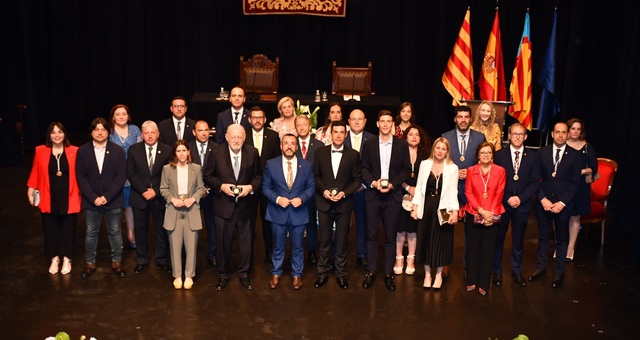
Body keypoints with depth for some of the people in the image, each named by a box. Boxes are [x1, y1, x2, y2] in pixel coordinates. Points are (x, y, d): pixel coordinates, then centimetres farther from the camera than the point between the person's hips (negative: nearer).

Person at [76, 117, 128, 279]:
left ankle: (116, 262, 23)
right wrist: (93, 197, -13)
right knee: (91, 233, 11)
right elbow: (80, 177, -4)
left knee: (115, 232, 10)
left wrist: (107, 196, -15)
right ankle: (90, 263, 24)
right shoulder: (83, 151, -1)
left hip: (113, 200, -1)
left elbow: (121, 176, -7)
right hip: (91, 201, 1)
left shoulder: (118, 151, -3)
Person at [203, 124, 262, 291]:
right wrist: (221, 186, -16)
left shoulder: (252, 152, -4)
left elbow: (258, 176, 4)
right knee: (223, 242, 11)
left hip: (245, 205, 1)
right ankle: (223, 274, 29)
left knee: (246, 241, 11)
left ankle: (244, 273, 29)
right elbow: (207, 176, 0)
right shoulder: (217, 152, -7)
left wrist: (251, 187, -15)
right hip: (224, 205, -1)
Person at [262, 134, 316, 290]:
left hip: (298, 212, 1)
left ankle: (297, 274, 29)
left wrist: (301, 199, -16)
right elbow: (265, 187, -1)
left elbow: (311, 187, 2)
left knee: (297, 246, 12)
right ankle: (276, 273, 31)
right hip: (278, 212, 0)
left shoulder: (306, 165, -2)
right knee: (278, 246, 13)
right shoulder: (271, 164, -4)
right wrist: (277, 199, -17)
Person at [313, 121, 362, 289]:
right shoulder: (321, 152, 2)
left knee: (342, 240, 7)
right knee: (325, 239, 7)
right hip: (324, 203, 1)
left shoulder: (353, 154, -1)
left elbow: (357, 179, 0)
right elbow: (316, 176, 6)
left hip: (344, 203, -1)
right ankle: (323, 272, 18)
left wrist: (344, 193, -13)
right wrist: (323, 190, -10)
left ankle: (341, 273, 17)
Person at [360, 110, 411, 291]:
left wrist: (392, 184, -11)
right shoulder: (369, 144, 4)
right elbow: (364, 168, 5)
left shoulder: (402, 145, 3)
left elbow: (407, 169, 2)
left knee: (390, 236, 4)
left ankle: (389, 273, 13)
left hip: (393, 196, 0)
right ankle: (370, 272, 12)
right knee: (371, 235, 3)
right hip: (373, 195, 1)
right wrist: (373, 182, -11)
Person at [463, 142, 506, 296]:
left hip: (492, 216, -1)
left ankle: (484, 284, 11)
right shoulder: (471, 171, 3)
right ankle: (471, 281, 16)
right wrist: (481, 210, -13)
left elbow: (499, 194, -1)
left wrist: (490, 212, -12)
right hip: (473, 215, 1)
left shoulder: (500, 171, 1)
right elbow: (468, 193, -2)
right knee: (472, 248, 6)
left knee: (488, 250, 3)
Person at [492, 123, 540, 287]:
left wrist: (520, 198, -12)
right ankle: (496, 272, 17)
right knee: (498, 238, 5)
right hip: (501, 203, -1)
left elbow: (535, 181, -1)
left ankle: (516, 272, 24)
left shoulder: (532, 156, 3)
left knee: (518, 241, 10)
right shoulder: (500, 155, 0)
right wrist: (508, 198, -11)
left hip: (522, 205, 1)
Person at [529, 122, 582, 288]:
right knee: (544, 236, 12)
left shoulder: (575, 155, -2)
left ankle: (559, 272, 19)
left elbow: (575, 182, -4)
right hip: (543, 202, 1)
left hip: (564, 204, -1)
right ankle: (541, 267, 25)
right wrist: (542, 199, -10)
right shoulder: (542, 152, 2)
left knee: (562, 239, 9)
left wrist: (562, 203, -12)